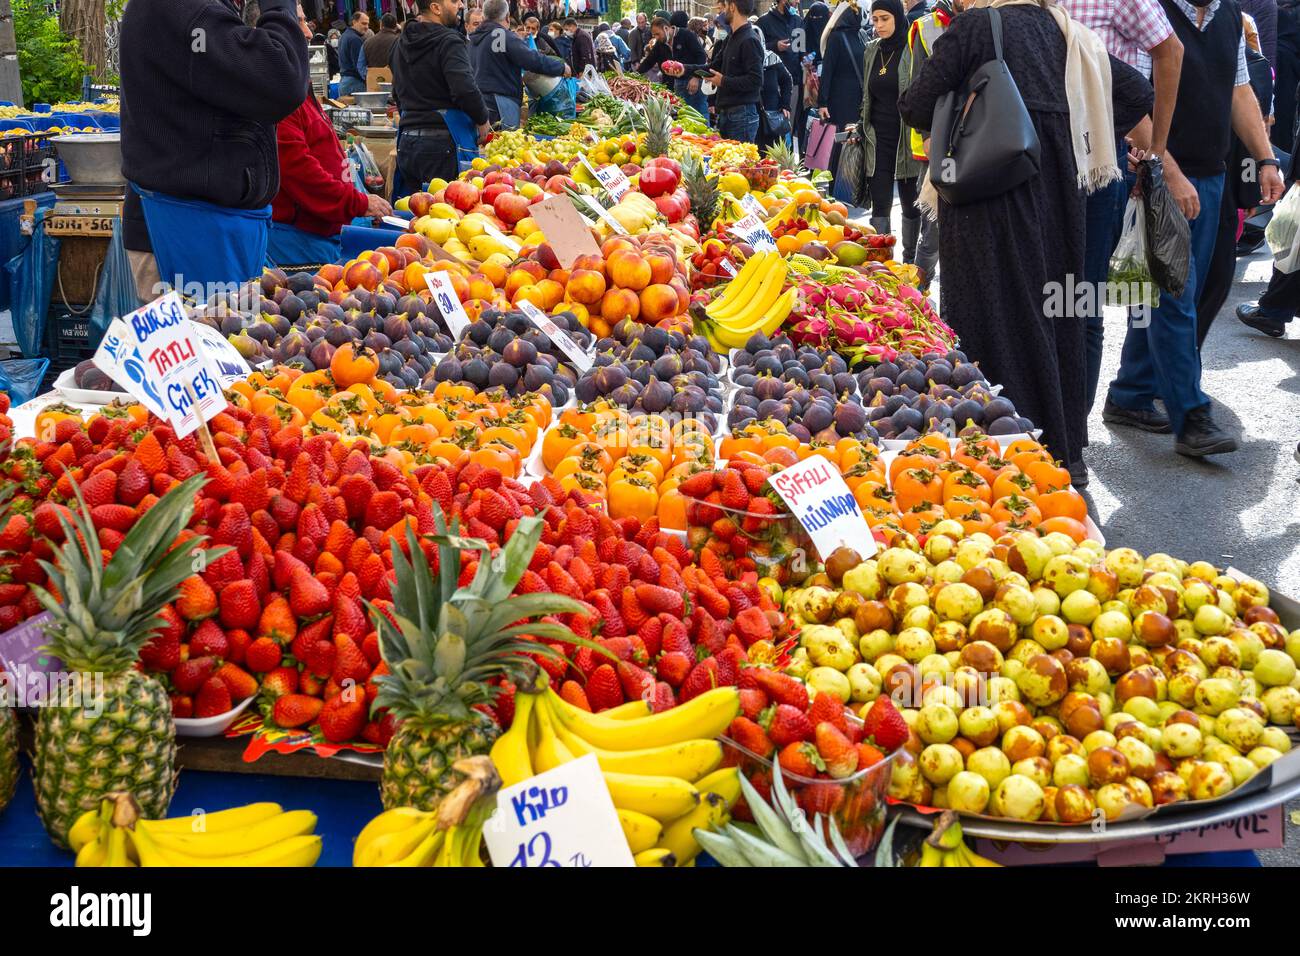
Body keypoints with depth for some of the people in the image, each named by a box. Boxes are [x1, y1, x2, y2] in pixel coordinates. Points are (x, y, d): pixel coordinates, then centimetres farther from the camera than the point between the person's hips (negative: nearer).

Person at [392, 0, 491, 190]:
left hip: (406, 142, 8)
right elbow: (465, 90, -22)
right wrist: (483, 119, -6)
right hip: (439, 144, -8)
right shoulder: (449, 42, -11)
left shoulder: (401, 44, 16)